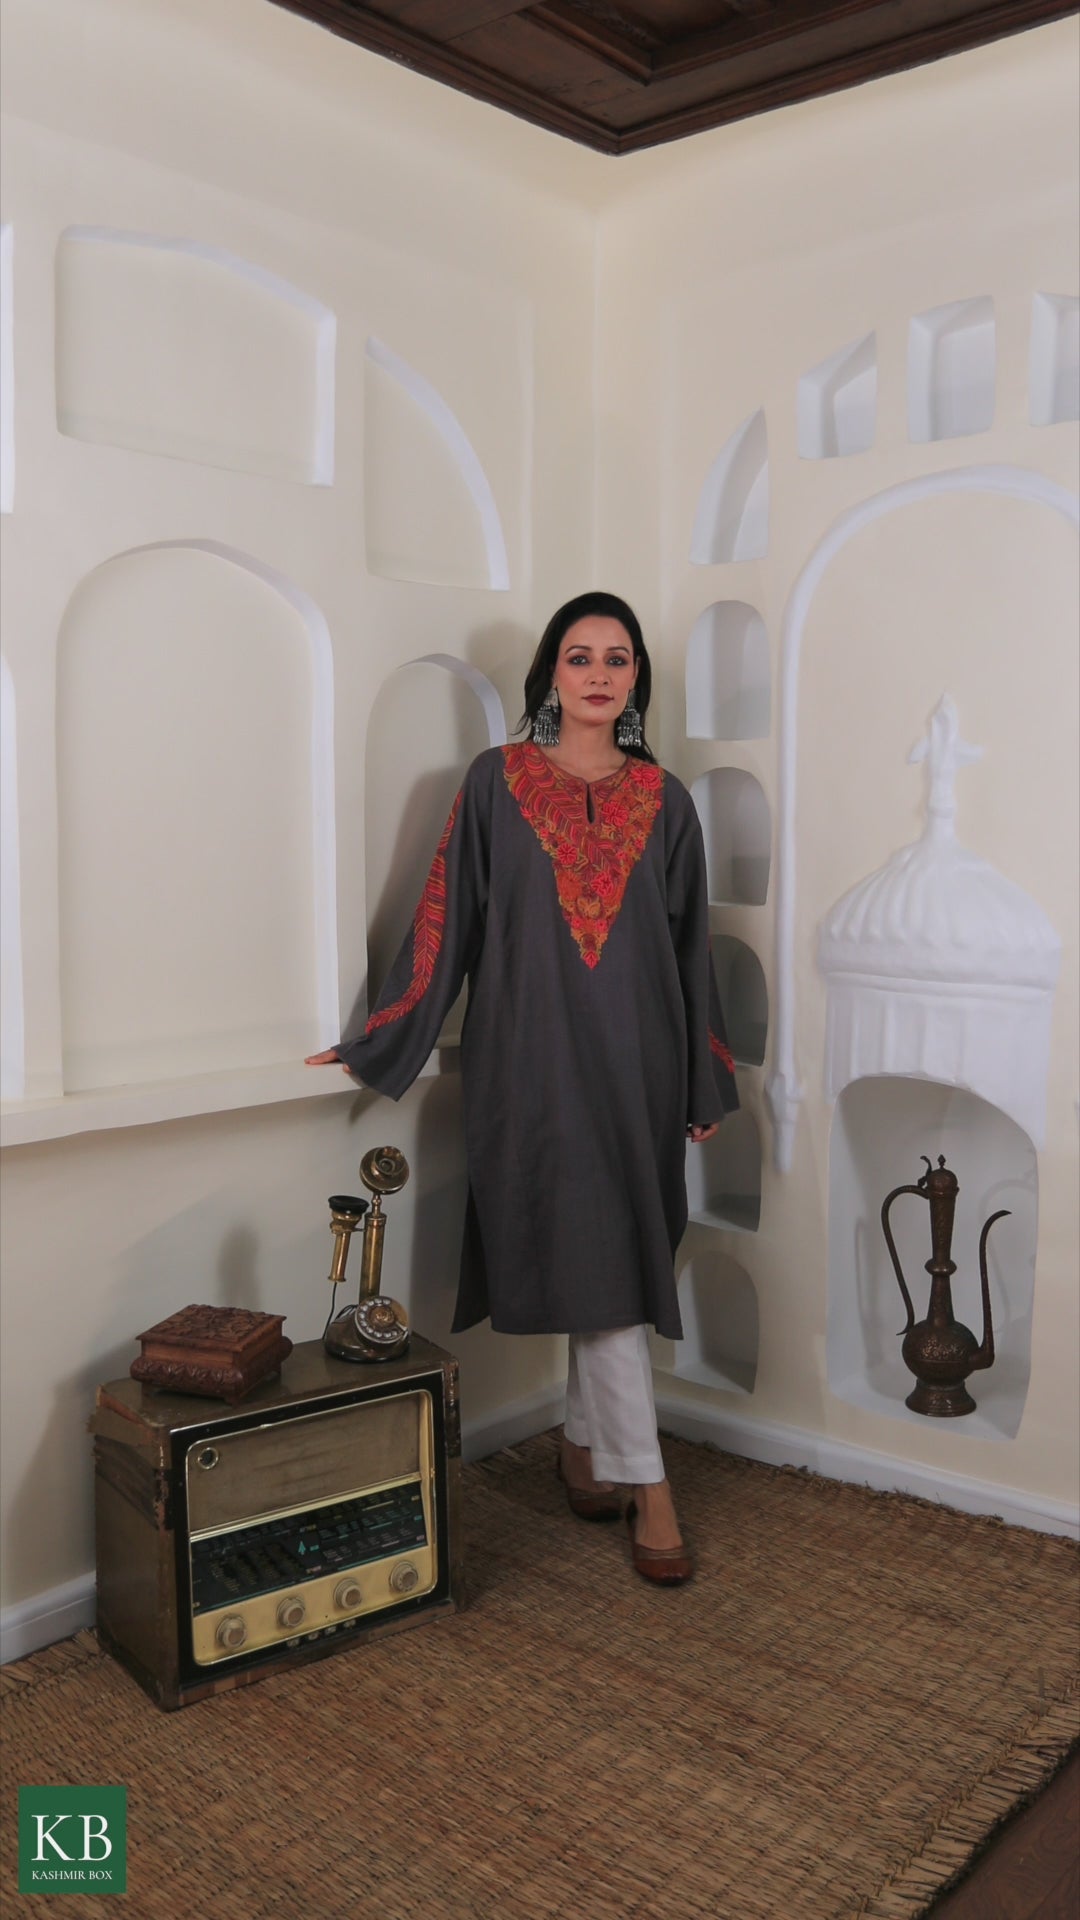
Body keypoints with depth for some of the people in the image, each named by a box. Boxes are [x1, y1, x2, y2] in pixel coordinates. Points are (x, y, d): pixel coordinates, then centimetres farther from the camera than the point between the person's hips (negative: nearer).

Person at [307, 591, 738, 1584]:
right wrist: (376, 1045, 0)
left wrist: (709, 1083, 10)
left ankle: (584, 1444, 28)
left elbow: (689, 944, 11)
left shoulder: (663, 800, 9)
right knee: (596, 1259, -5)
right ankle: (646, 1484, 4)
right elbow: (449, 920, 1)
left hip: (634, 1057, 3)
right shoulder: (497, 782, 1)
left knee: (612, 1259, 9)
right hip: (536, 1056, -3)